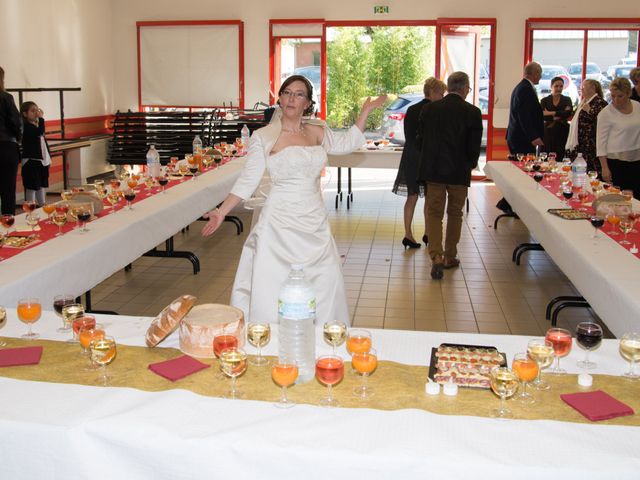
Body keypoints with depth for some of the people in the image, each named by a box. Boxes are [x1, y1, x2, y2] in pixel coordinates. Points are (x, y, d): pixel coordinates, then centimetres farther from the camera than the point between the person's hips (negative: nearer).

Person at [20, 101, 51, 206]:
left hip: (42, 160, 9)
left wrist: (48, 157, 18)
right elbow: (39, 132, -30)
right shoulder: (26, 126, -12)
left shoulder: (37, 125, 15)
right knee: (32, 187, -4)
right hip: (31, 161, -9)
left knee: (42, 186, 18)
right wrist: (41, 118, -24)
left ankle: (42, 206, 28)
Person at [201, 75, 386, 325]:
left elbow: (348, 142, 23)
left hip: (315, 222, 4)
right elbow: (247, 181, -2)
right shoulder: (263, 137, -3)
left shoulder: (317, 131, 8)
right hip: (280, 224, -4)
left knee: (326, 289, 5)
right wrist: (221, 212, -8)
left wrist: (366, 110, 20)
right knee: (274, 290, -4)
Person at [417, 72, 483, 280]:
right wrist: (471, 164, 12)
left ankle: (436, 257, -9)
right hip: (459, 171, -1)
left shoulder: (429, 109, -3)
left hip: (433, 170, 1)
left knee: (434, 213, 7)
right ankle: (450, 256, 25)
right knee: (455, 214, 15)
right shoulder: (472, 112, -9)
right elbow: (474, 146, -8)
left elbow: (420, 139, 3)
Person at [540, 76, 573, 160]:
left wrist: (551, 113, -11)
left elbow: (568, 113, -9)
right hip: (548, 133, 0)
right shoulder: (544, 100, 9)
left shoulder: (567, 100, 10)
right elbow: (542, 116, -6)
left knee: (560, 158, -6)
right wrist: (555, 117, -13)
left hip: (562, 133, 0)